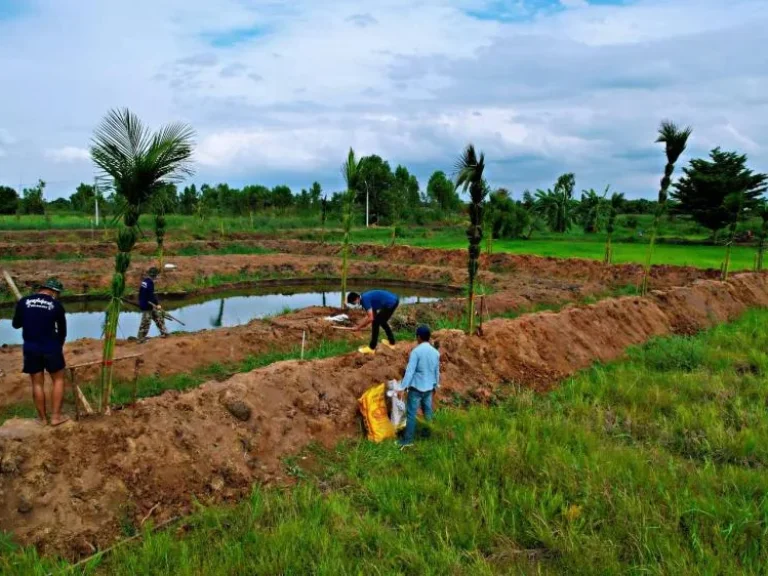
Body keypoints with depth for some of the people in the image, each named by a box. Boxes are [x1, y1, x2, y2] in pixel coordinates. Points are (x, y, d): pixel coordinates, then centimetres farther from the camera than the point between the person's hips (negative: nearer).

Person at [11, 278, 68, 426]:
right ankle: (56, 416, 10)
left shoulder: (24, 302, 0)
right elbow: (62, 329, 4)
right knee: (58, 380, 12)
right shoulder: (56, 305, -5)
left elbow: (16, 324, 9)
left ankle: (43, 418, 20)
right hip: (51, 348, -2)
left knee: (37, 384, 11)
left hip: (31, 348, 2)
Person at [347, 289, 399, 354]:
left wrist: (359, 326, -6)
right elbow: (370, 315, 22)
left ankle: (372, 348, 5)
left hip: (390, 303, -10)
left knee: (376, 322, -2)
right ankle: (391, 342, 38)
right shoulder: (365, 297, 13)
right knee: (382, 321, 26)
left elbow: (371, 318, -18)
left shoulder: (364, 299, -16)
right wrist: (361, 325, 18)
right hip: (393, 300, 10)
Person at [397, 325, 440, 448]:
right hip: (429, 388, 6)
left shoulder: (416, 351, -17)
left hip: (416, 388, -6)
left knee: (411, 413, 0)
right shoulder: (435, 352, 2)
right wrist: (436, 386, 26)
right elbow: (437, 371, 12)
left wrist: (402, 387, -18)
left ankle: (408, 439, 3)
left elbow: (410, 371, -20)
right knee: (428, 412, 18)